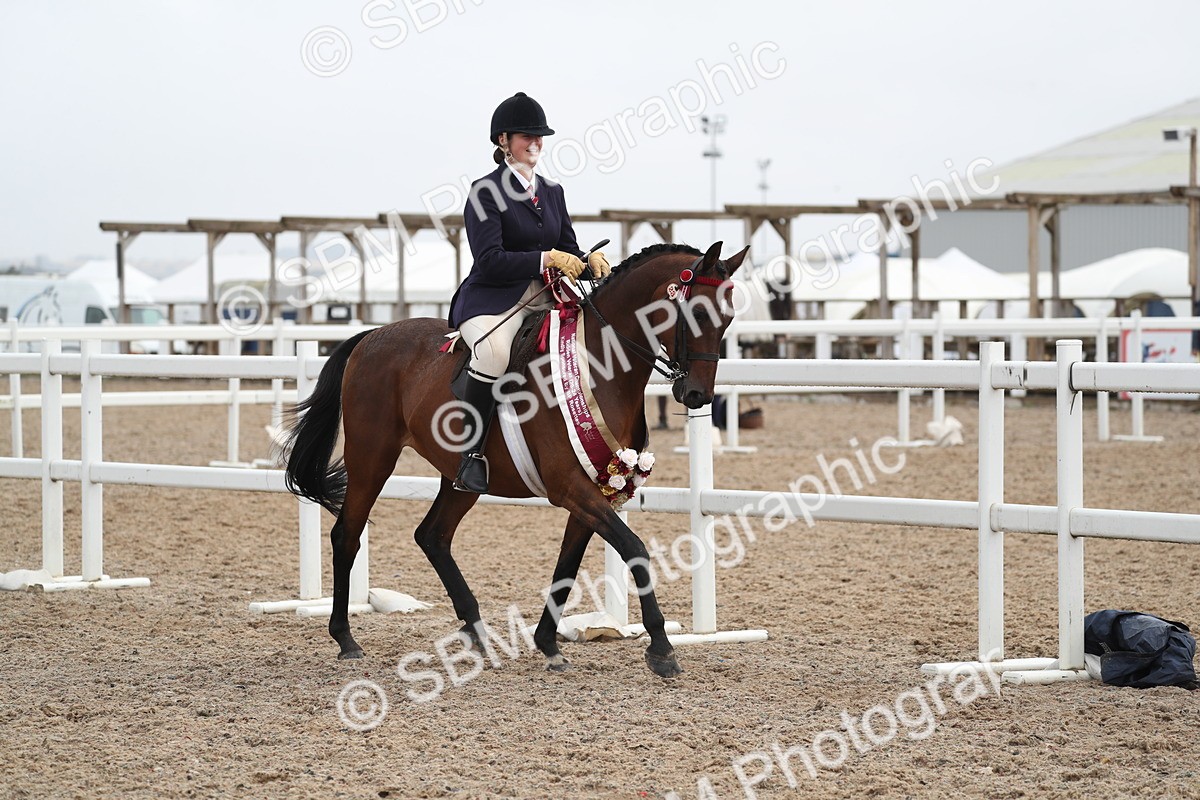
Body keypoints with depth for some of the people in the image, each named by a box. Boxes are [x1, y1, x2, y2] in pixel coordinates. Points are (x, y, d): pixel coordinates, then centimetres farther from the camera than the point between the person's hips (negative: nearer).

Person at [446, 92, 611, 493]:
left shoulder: (552, 192, 17)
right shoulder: (486, 193, -5)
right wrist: (546, 259, -22)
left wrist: (590, 260, -7)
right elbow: (490, 261, -15)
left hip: (543, 301, 7)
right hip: (491, 300, -7)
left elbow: (568, 250, 16)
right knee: (494, 352, -38)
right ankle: (471, 455, -30)